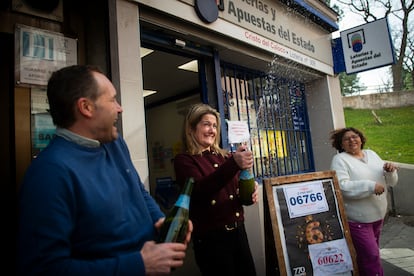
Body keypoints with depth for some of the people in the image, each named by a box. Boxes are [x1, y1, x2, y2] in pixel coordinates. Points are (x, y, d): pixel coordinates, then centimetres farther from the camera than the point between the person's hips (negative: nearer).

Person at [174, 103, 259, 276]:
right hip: (210, 238, -5)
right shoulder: (184, 160, -7)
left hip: (238, 230, 6)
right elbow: (200, 190, -23)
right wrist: (234, 163, -34)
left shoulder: (223, 156, 7)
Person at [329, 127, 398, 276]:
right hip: (357, 219, -6)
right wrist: (370, 186, -26)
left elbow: (390, 182, 13)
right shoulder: (339, 160, -9)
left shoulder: (372, 154, 12)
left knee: (365, 256, 18)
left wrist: (390, 171, -8)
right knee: (372, 256, -7)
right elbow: (341, 186, -24)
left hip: (378, 215, 7)